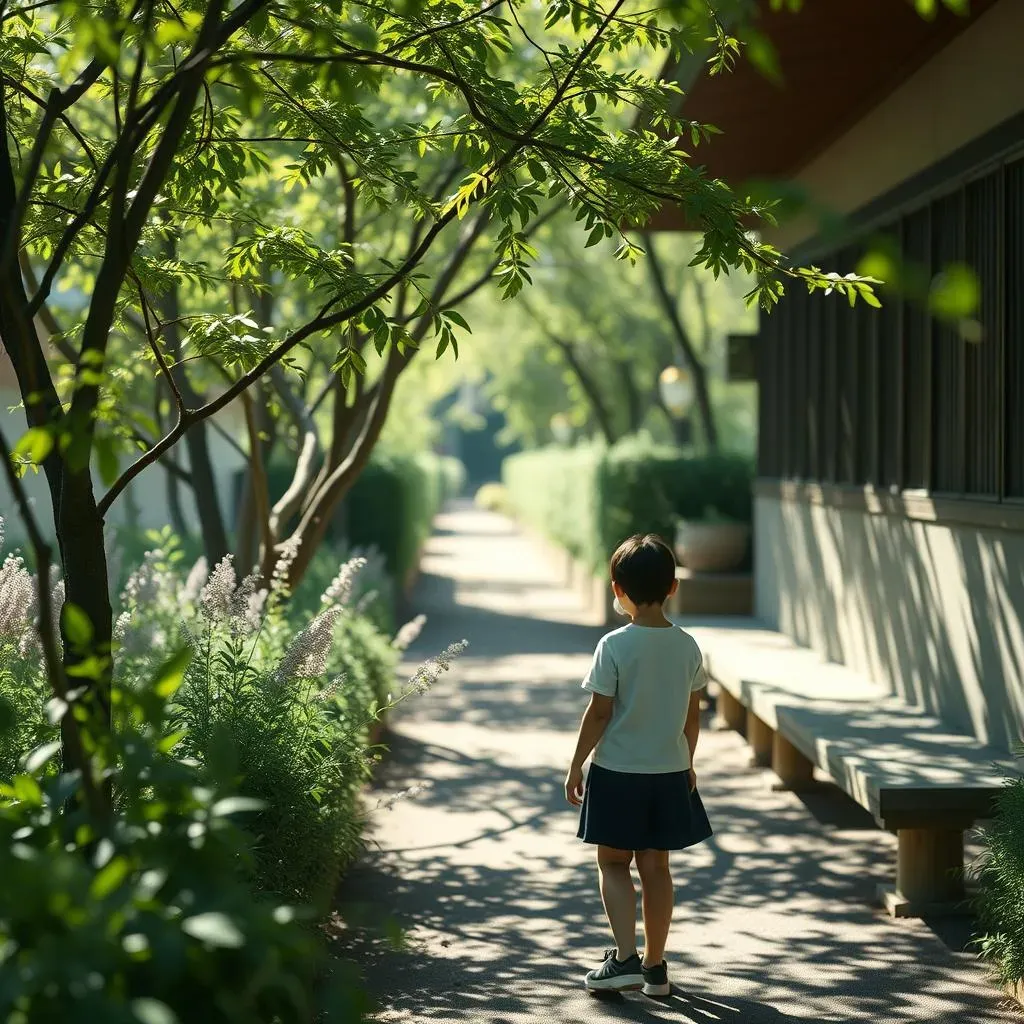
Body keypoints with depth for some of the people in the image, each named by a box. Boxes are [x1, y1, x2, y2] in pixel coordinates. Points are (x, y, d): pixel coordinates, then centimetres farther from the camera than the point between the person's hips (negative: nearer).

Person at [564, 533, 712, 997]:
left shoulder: (614, 646, -15)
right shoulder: (688, 647, -1)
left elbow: (598, 714, -13)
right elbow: (693, 715, 6)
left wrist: (576, 765, -3)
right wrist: (687, 764, 19)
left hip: (618, 771, -4)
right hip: (670, 771, 4)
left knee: (613, 863, 8)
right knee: (655, 865, 11)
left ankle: (625, 957, -5)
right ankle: (654, 965, 17)